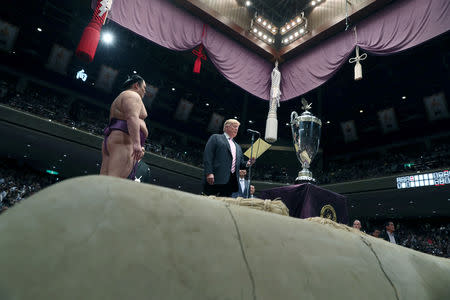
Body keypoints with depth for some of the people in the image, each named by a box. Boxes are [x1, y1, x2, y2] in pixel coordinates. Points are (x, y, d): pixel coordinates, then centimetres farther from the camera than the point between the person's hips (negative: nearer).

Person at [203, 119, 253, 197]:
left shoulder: (237, 147, 30)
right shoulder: (215, 138, 10)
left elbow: (240, 163, 27)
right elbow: (207, 155, -3)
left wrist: (247, 163, 3)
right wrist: (209, 173, -16)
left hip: (231, 181, 6)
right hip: (216, 179, -6)